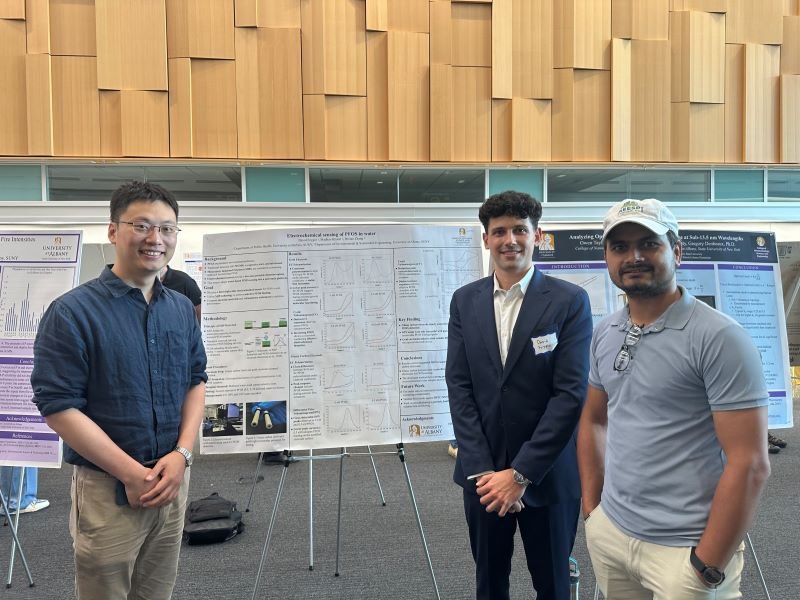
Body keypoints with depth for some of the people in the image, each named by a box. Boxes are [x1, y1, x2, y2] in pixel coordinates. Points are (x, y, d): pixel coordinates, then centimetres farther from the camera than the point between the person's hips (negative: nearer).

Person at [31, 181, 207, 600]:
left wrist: (181, 455, -6)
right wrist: (133, 474, -17)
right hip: (107, 488, -5)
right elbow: (58, 407, -15)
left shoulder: (182, 308, 5)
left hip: (173, 481, 5)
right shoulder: (72, 312, -13)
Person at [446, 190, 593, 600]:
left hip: (547, 474, -2)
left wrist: (521, 473, -15)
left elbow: (571, 393, -13)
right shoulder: (465, 301, 3)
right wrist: (481, 470, -9)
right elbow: (459, 386, -1)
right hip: (482, 473, 3)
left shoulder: (570, 301, -8)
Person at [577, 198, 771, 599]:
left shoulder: (719, 338, -16)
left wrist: (708, 567, -15)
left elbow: (749, 464, -17)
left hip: (684, 549, -6)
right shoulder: (604, 333, 3)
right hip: (609, 531, 6)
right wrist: (591, 508, 7)